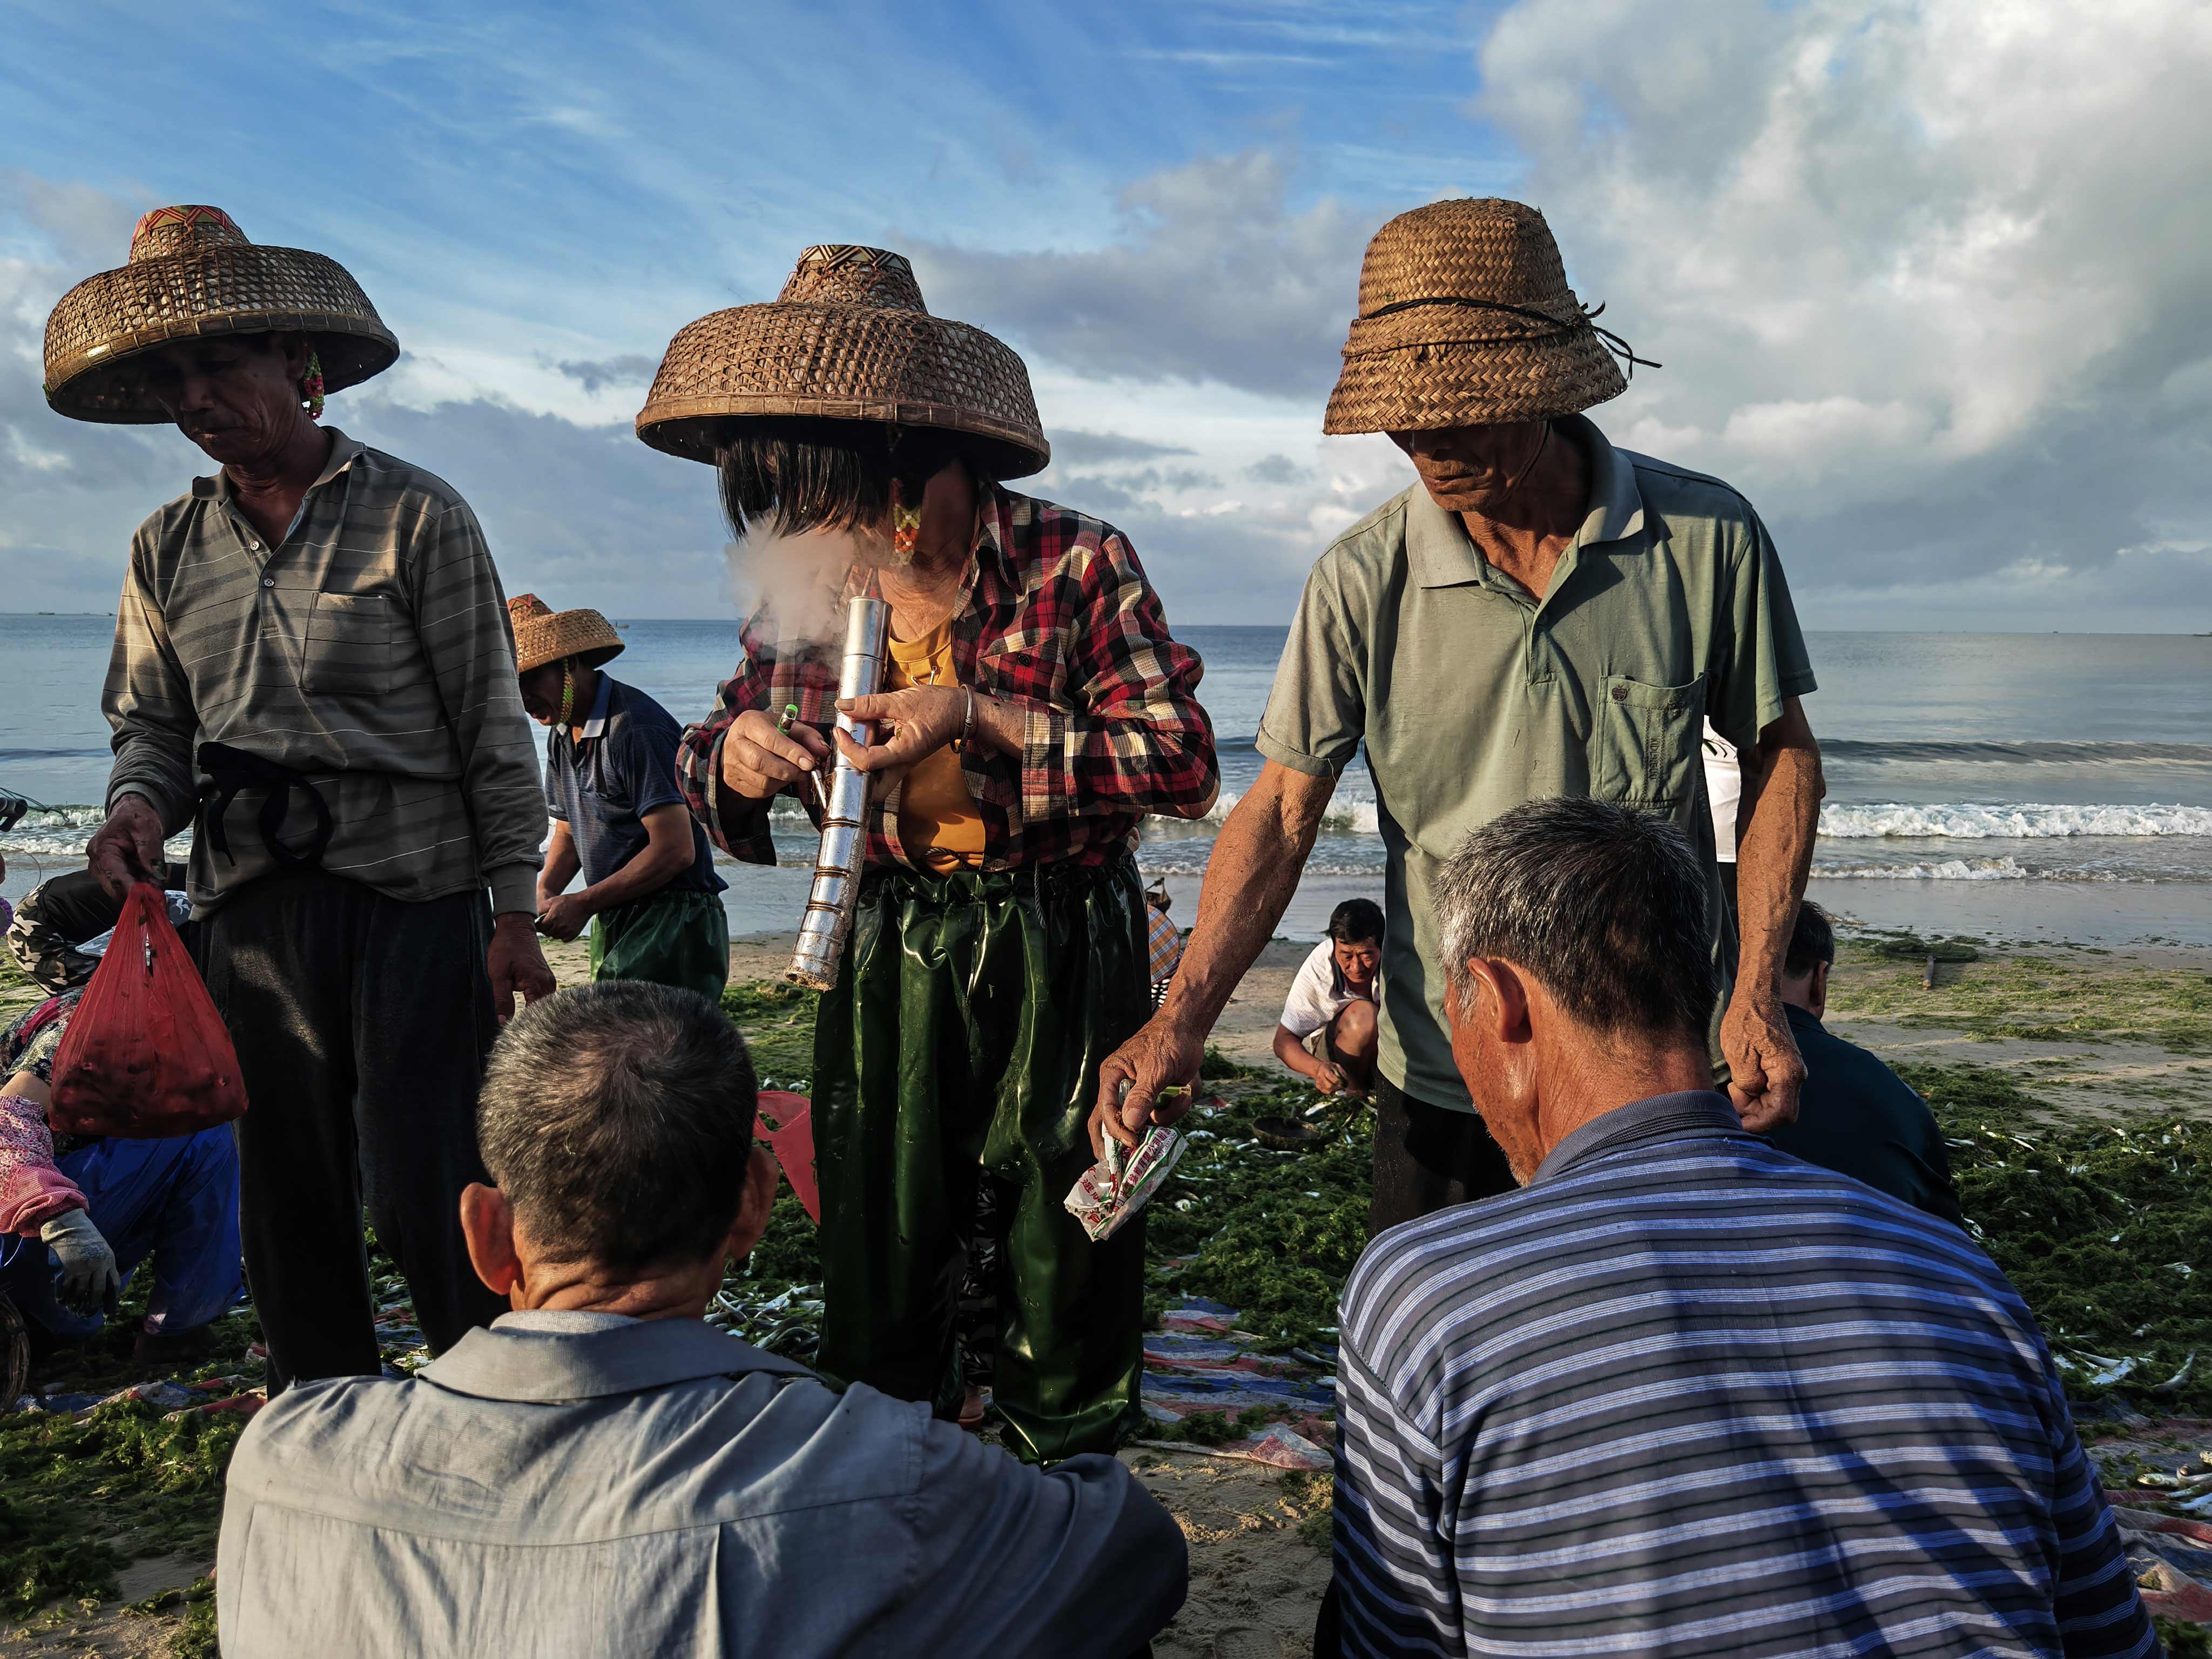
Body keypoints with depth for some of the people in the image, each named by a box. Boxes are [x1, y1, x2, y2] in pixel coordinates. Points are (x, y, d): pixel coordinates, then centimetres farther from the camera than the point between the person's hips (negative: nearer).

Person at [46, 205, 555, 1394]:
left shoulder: (416, 517, -2)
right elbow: (150, 723, 19)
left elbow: (491, 728, -3)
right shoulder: (168, 549, 12)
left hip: (414, 896, -5)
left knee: (427, 1199, -7)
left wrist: (514, 913, -8)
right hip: (251, 910, 5)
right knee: (291, 1205, 11)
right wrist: (140, 803, -6)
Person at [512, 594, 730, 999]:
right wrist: (545, 891, 1)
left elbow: (675, 850, -21)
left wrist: (583, 904, -16)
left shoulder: (635, 729, -17)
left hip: (671, 921, -9)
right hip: (613, 922, 9)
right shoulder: (563, 734, 13)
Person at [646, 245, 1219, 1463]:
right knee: (878, 1257, 10)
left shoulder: (1076, 566, -11)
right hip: (886, 956, 3)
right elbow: (713, 744, 13)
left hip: (1060, 959, -3)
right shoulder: (805, 589, 1)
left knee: (1066, 1259, 9)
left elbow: (1184, 765, -15)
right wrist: (731, 759, -13)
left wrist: (980, 715, -22)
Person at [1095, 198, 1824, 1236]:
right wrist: (1183, 1018, -19)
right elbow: (1284, 807, -7)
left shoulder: (1708, 539, -9)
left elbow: (1779, 754, 2)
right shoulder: (1362, 581, -10)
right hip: (1444, 1085, 0)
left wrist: (1758, 993, -7)